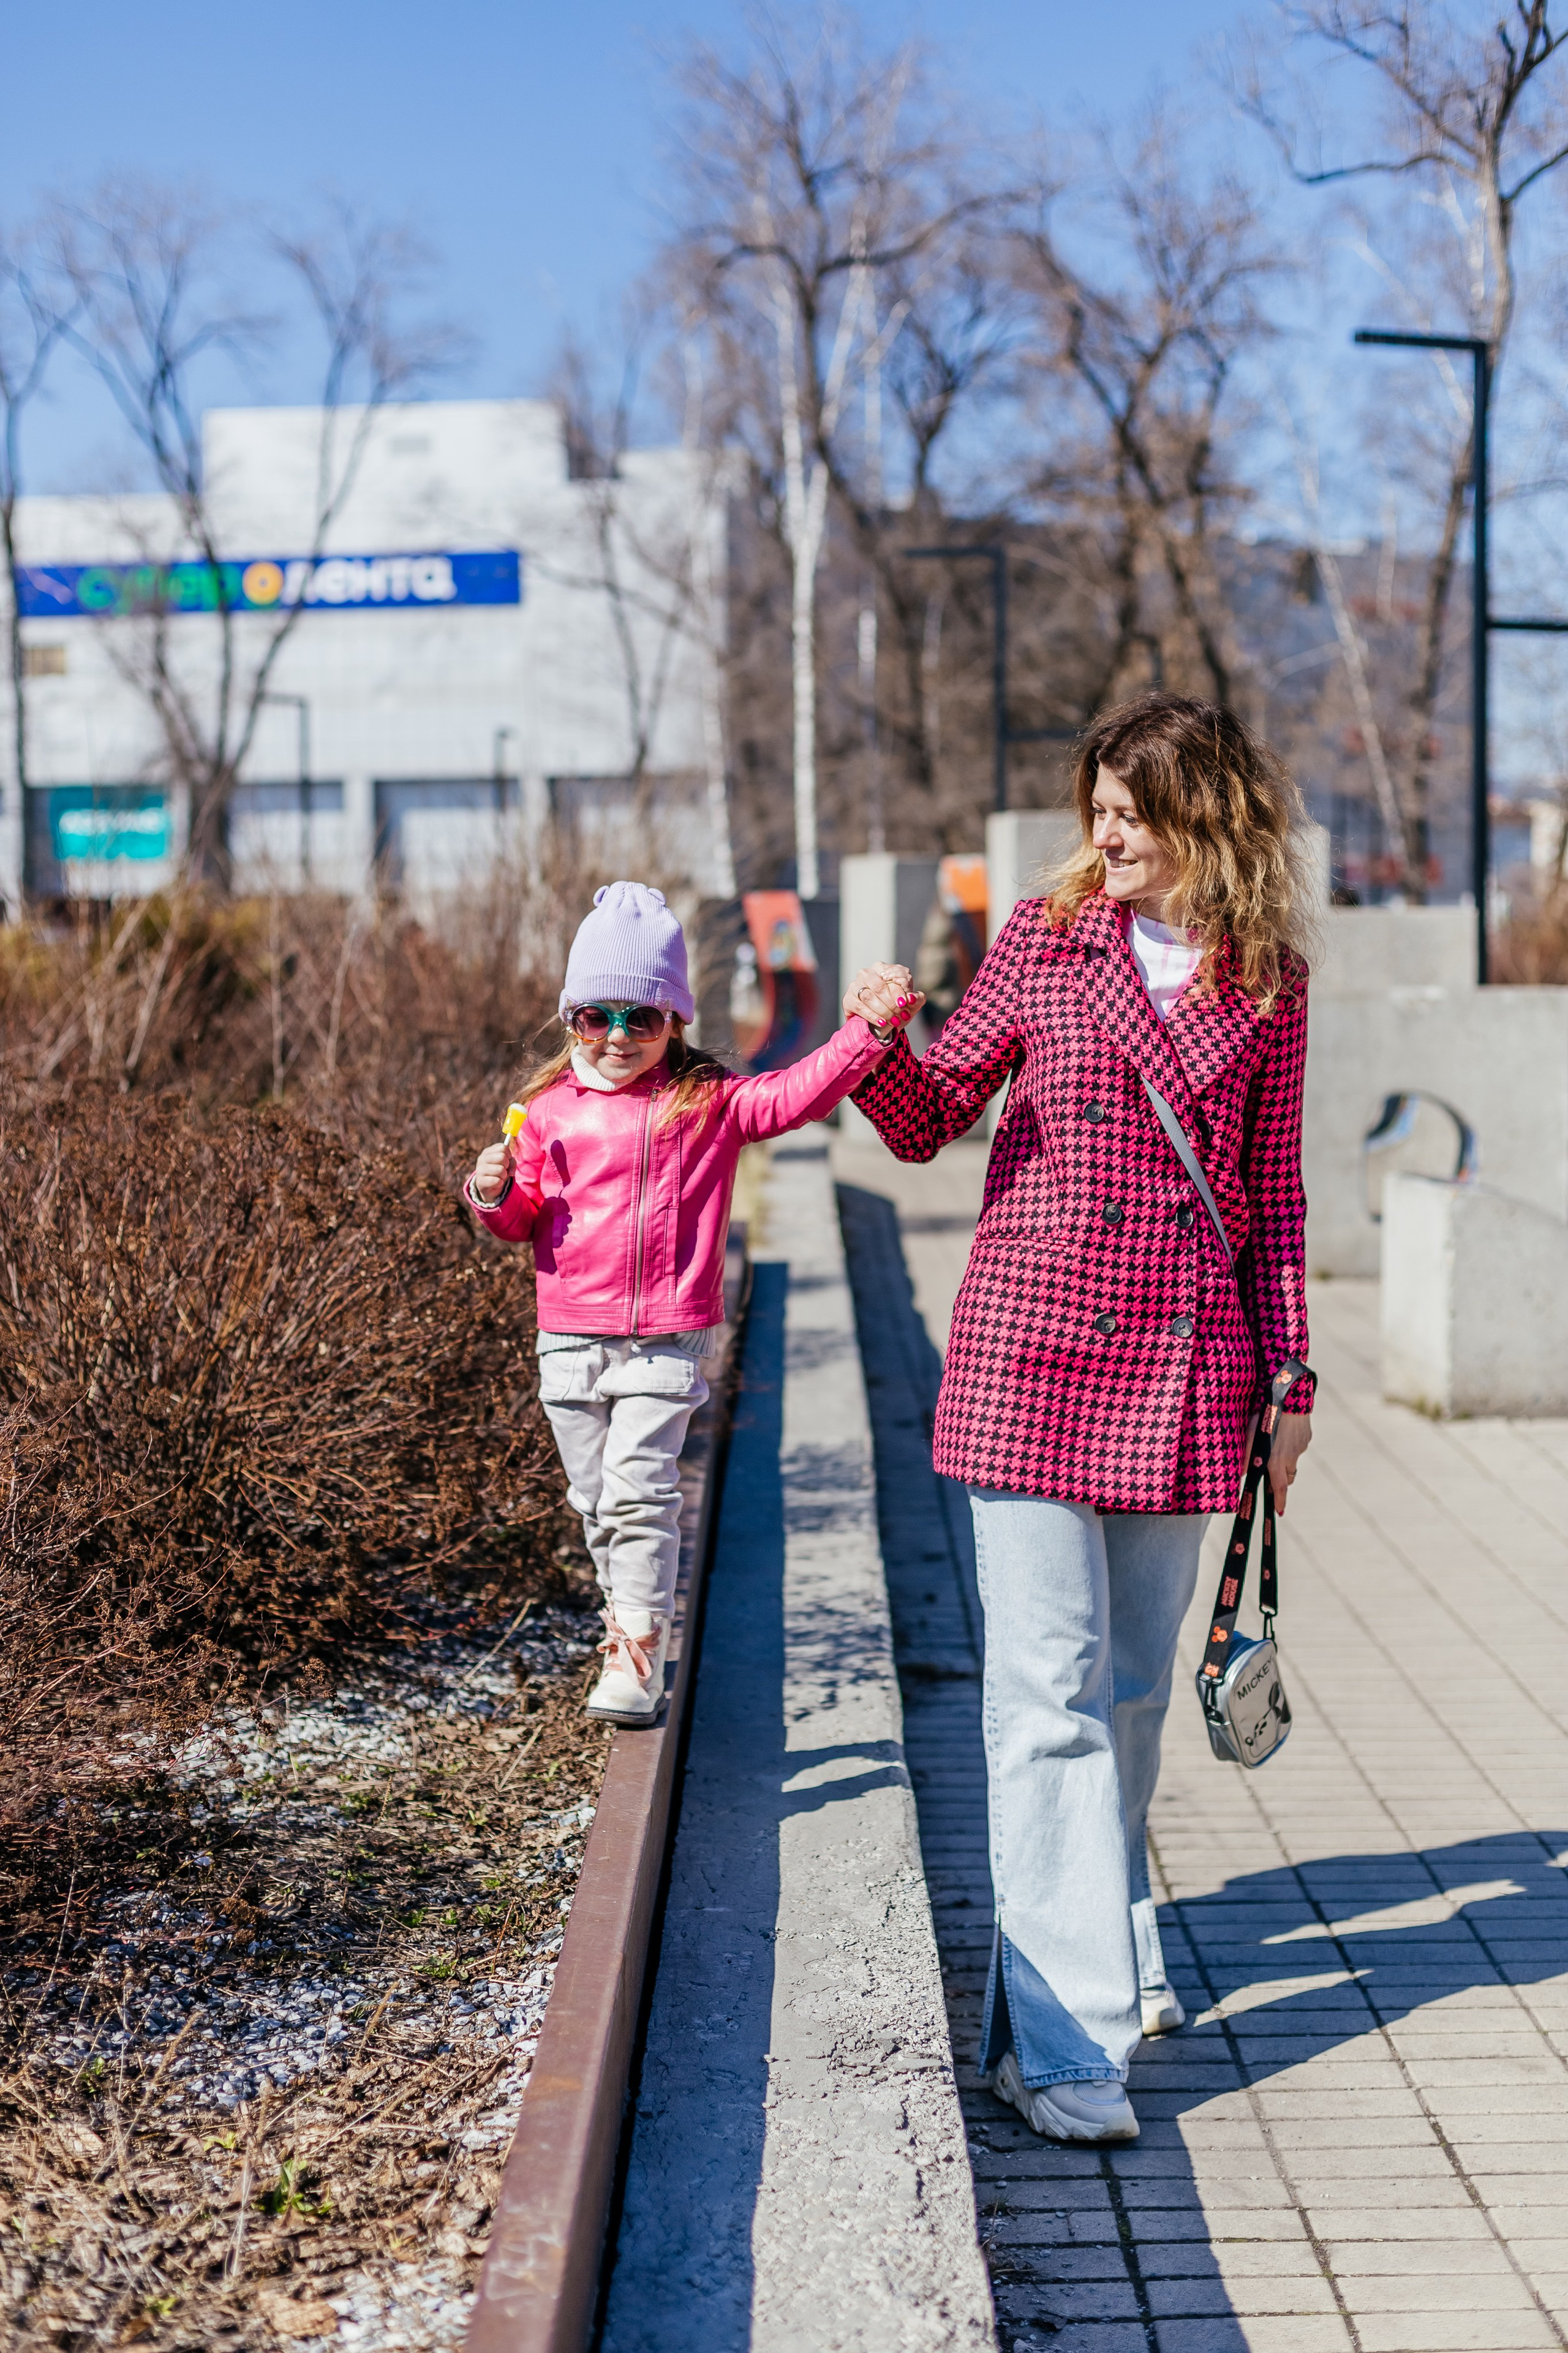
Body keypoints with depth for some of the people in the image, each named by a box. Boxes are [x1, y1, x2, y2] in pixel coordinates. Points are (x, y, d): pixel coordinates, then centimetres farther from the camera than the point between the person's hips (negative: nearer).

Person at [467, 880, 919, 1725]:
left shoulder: (710, 1102, -1)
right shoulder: (551, 1107, 6)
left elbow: (795, 1097, -13)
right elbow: (522, 1217, 13)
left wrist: (866, 1032, -24)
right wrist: (495, 1193, -9)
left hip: (667, 1338, -3)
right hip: (570, 1337, 4)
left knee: (637, 1492, -10)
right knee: (596, 1499, 12)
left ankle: (637, 1660, -4)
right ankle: (627, 1628, 29)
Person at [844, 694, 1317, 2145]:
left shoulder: (1269, 984, 6)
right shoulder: (1044, 939, 4)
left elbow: (1274, 1194, 12)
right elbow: (928, 1118, 6)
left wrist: (1290, 1376, 11)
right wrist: (879, 1045, -15)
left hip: (1185, 1369, 2)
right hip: (1033, 1347, -2)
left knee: (1135, 1684, 13)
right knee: (1051, 1686, -5)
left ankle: (1112, 1939, 34)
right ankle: (1063, 2033, -2)